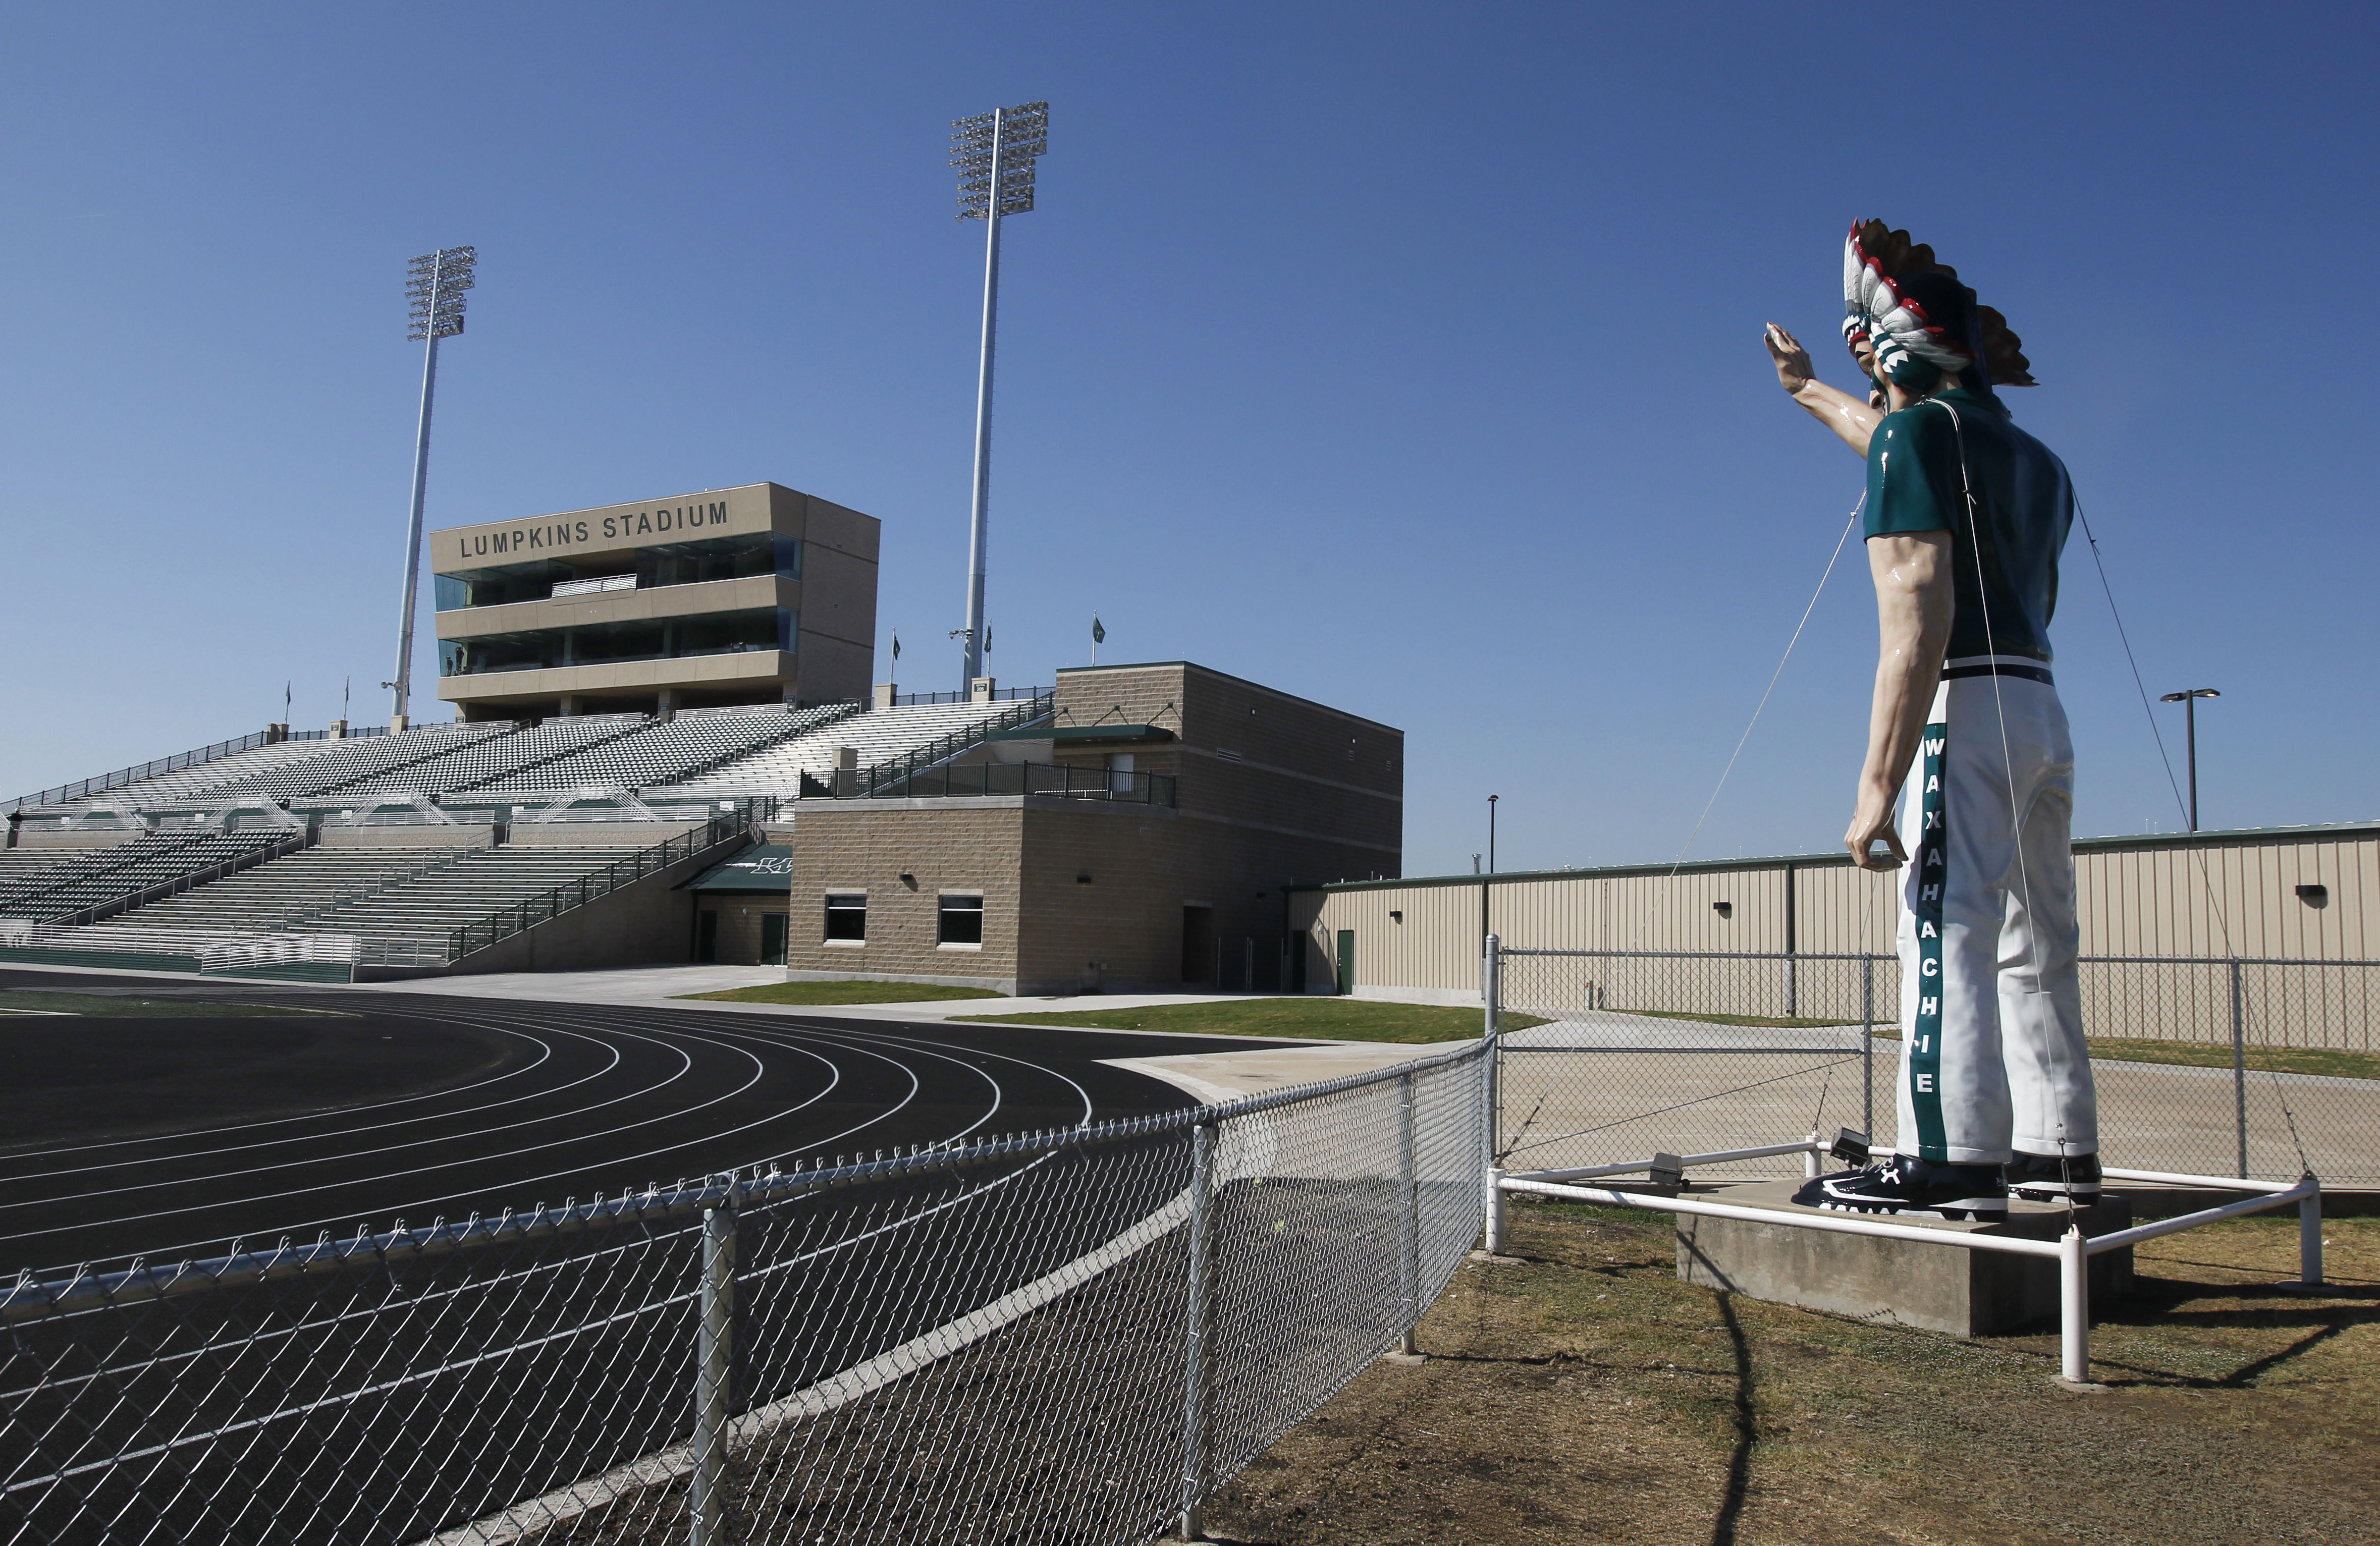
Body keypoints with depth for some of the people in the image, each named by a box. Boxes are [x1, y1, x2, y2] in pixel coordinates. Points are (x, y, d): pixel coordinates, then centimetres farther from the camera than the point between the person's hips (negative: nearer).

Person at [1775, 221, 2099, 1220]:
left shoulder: (1921, 430, -5)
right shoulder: (2034, 457, 21)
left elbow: (1918, 619, -17)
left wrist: (1878, 781, -23)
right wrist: (1810, 393, 61)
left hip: (1967, 705, -9)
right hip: (2043, 713, 9)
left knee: (1946, 930, -13)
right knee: (2034, 945, 12)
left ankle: (1951, 1157, -16)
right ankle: (2059, 1149, 18)